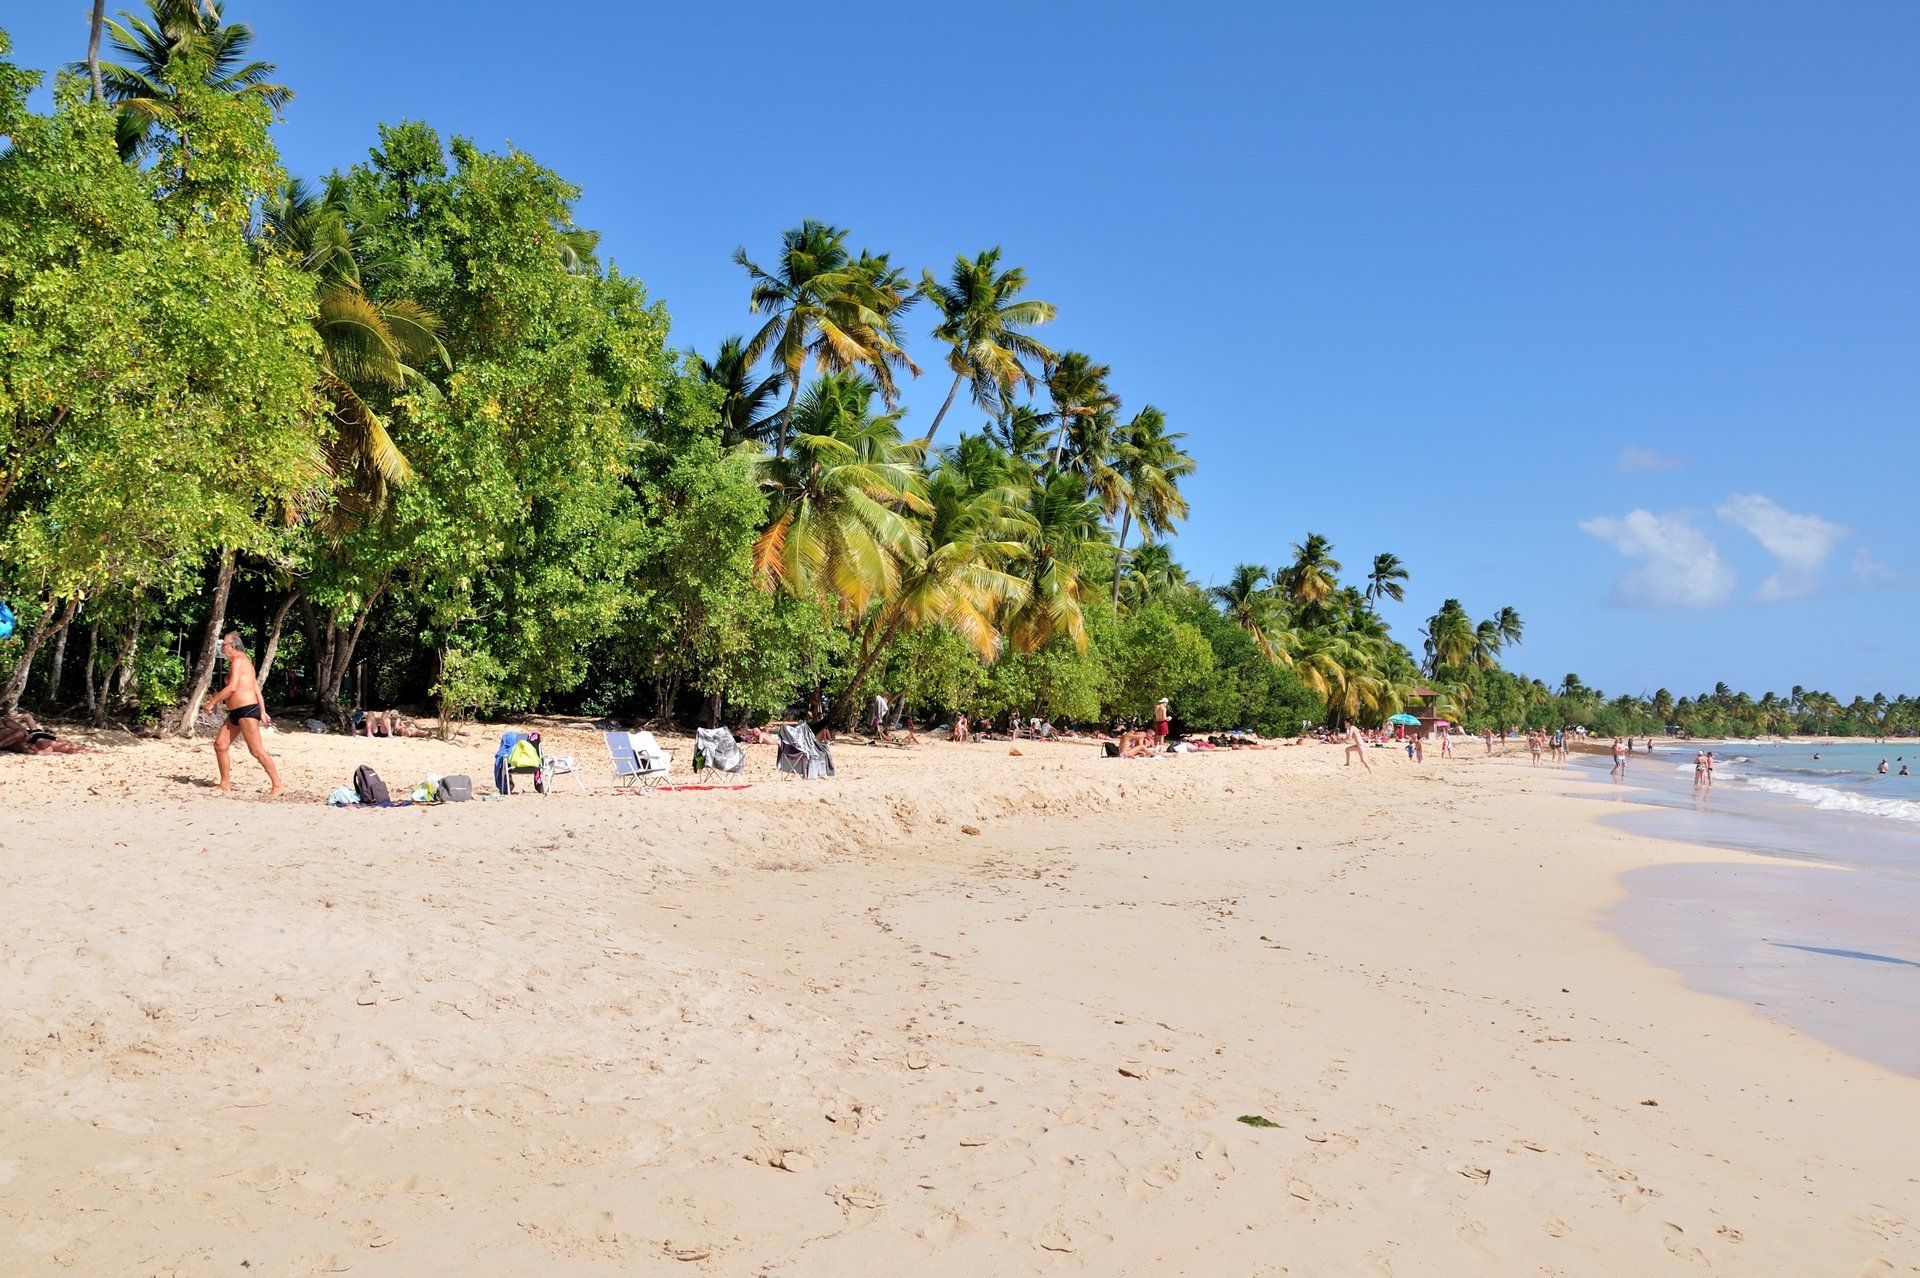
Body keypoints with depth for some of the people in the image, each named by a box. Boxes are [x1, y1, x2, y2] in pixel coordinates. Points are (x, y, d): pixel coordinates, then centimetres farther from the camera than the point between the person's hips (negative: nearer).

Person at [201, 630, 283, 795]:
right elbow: (256, 688, 19)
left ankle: (277, 785, -6)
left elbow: (232, 687, -21)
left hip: (246, 711, -10)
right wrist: (262, 712, 18)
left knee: (257, 751, -9)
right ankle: (225, 784, 15)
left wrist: (212, 702, -15)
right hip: (235, 713, 10)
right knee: (220, 745, 8)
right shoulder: (244, 661, 19)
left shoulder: (238, 660, -11)